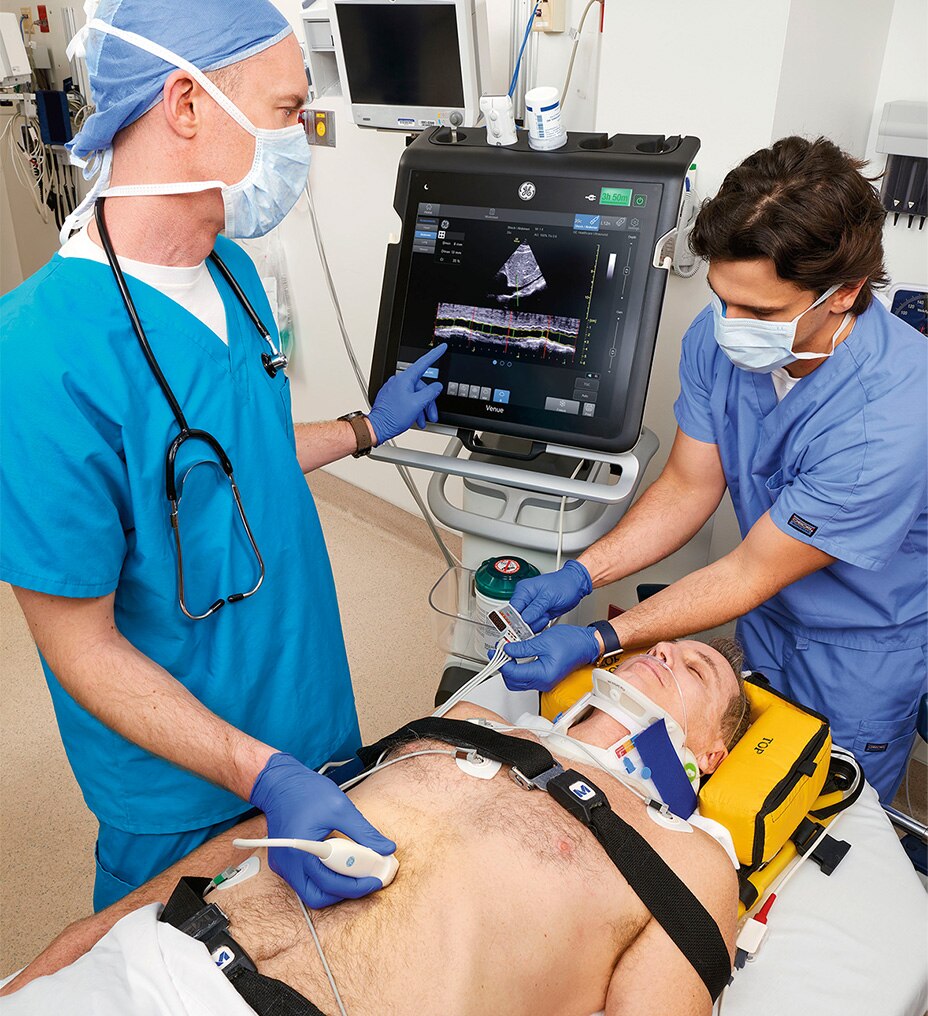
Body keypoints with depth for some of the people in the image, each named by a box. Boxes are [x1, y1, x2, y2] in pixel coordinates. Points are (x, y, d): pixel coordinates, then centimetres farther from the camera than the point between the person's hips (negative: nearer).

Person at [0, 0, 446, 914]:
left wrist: (368, 428, 17)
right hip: (184, 787, -6)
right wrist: (262, 775, -29)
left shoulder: (230, 274, -3)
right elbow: (81, 643, -23)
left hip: (307, 712, 7)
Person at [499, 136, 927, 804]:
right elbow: (688, 487, -9)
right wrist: (579, 576, -20)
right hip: (769, 608, 5)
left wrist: (598, 642, -32)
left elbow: (751, 573, -30)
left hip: (867, 642, -5)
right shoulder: (719, 335, -20)